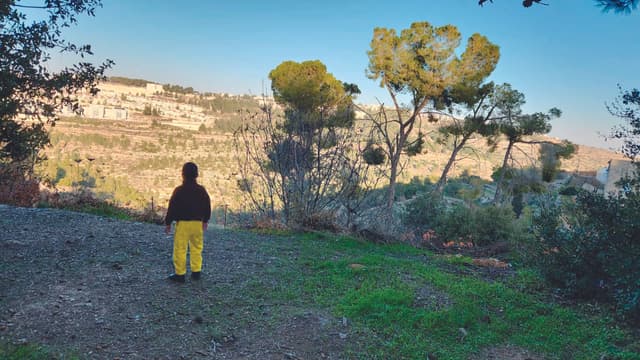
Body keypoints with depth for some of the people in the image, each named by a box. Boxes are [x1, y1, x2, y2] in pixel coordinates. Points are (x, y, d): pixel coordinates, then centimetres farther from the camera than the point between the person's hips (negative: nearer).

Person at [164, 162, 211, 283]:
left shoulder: (179, 190, -10)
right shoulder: (202, 190, 4)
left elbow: (172, 208, -7)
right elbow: (207, 207, 11)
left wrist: (168, 223, 3)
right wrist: (205, 221, 24)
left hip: (182, 223, -4)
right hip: (198, 223, 5)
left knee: (180, 249, 2)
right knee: (196, 248, 14)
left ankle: (180, 274, 5)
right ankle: (196, 272, 18)